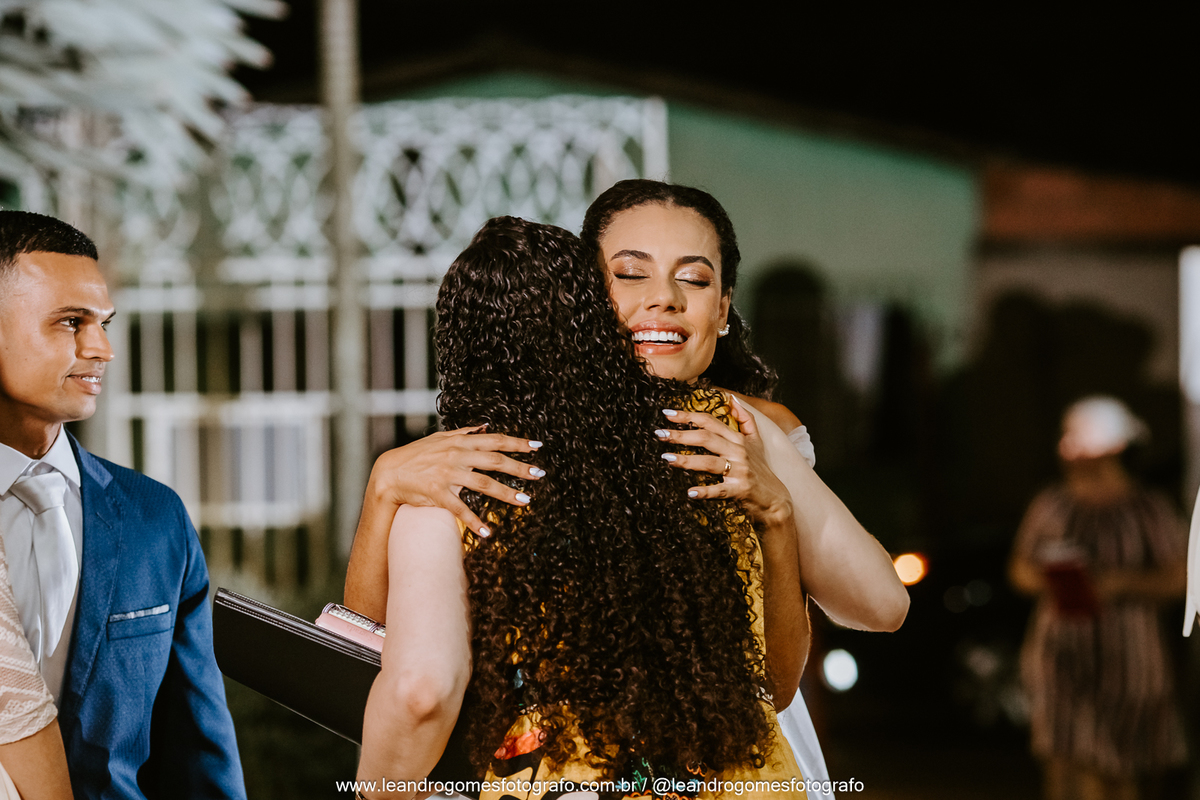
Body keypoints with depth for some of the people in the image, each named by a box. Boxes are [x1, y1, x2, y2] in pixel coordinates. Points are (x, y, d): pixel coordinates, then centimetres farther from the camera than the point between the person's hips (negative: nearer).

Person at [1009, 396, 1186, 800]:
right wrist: (1048, 580, -12)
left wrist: (1119, 582, -20)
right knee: (1069, 760, -8)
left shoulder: (1149, 510, -3)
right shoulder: (1052, 506, 3)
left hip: (1127, 656, -1)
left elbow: (1175, 580, -5)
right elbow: (1020, 569, 10)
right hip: (1064, 648, 1)